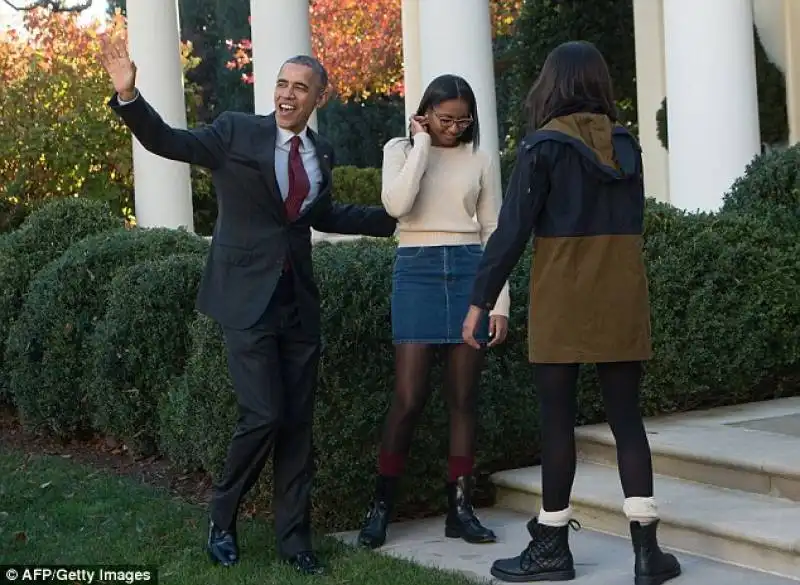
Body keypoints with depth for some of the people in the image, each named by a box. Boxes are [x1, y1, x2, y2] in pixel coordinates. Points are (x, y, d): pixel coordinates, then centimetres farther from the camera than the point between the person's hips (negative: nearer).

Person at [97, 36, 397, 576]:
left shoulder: (321, 151, 11)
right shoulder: (237, 132, -4)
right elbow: (166, 142, -9)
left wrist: (394, 217, 25)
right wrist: (129, 95, -25)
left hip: (299, 300, 5)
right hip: (248, 297, -5)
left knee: (297, 422, 7)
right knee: (264, 416, -11)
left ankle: (294, 536, 17)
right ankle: (222, 516, 13)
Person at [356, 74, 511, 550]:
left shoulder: (481, 159, 9)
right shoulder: (400, 149, 5)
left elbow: (492, 231, 8)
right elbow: (396, 204, -15)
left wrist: (500, 302, 1)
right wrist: (422, 143, -8)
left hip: (469, 271, 2)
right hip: (417, 271, -2)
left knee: (464, 395, 3)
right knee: (409, 397, -6)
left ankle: (461, 506, 10)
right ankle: (382, 503, 6)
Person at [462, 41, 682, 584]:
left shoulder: (543, 146, -8)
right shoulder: (626, 144, 6)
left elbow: (512, 230, -10)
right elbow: (631, 221, 13)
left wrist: (480, 300, -6)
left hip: (562, 300, -4)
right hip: (622, 297, 4)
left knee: (558, 419, 4)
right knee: (626, 417, 6)